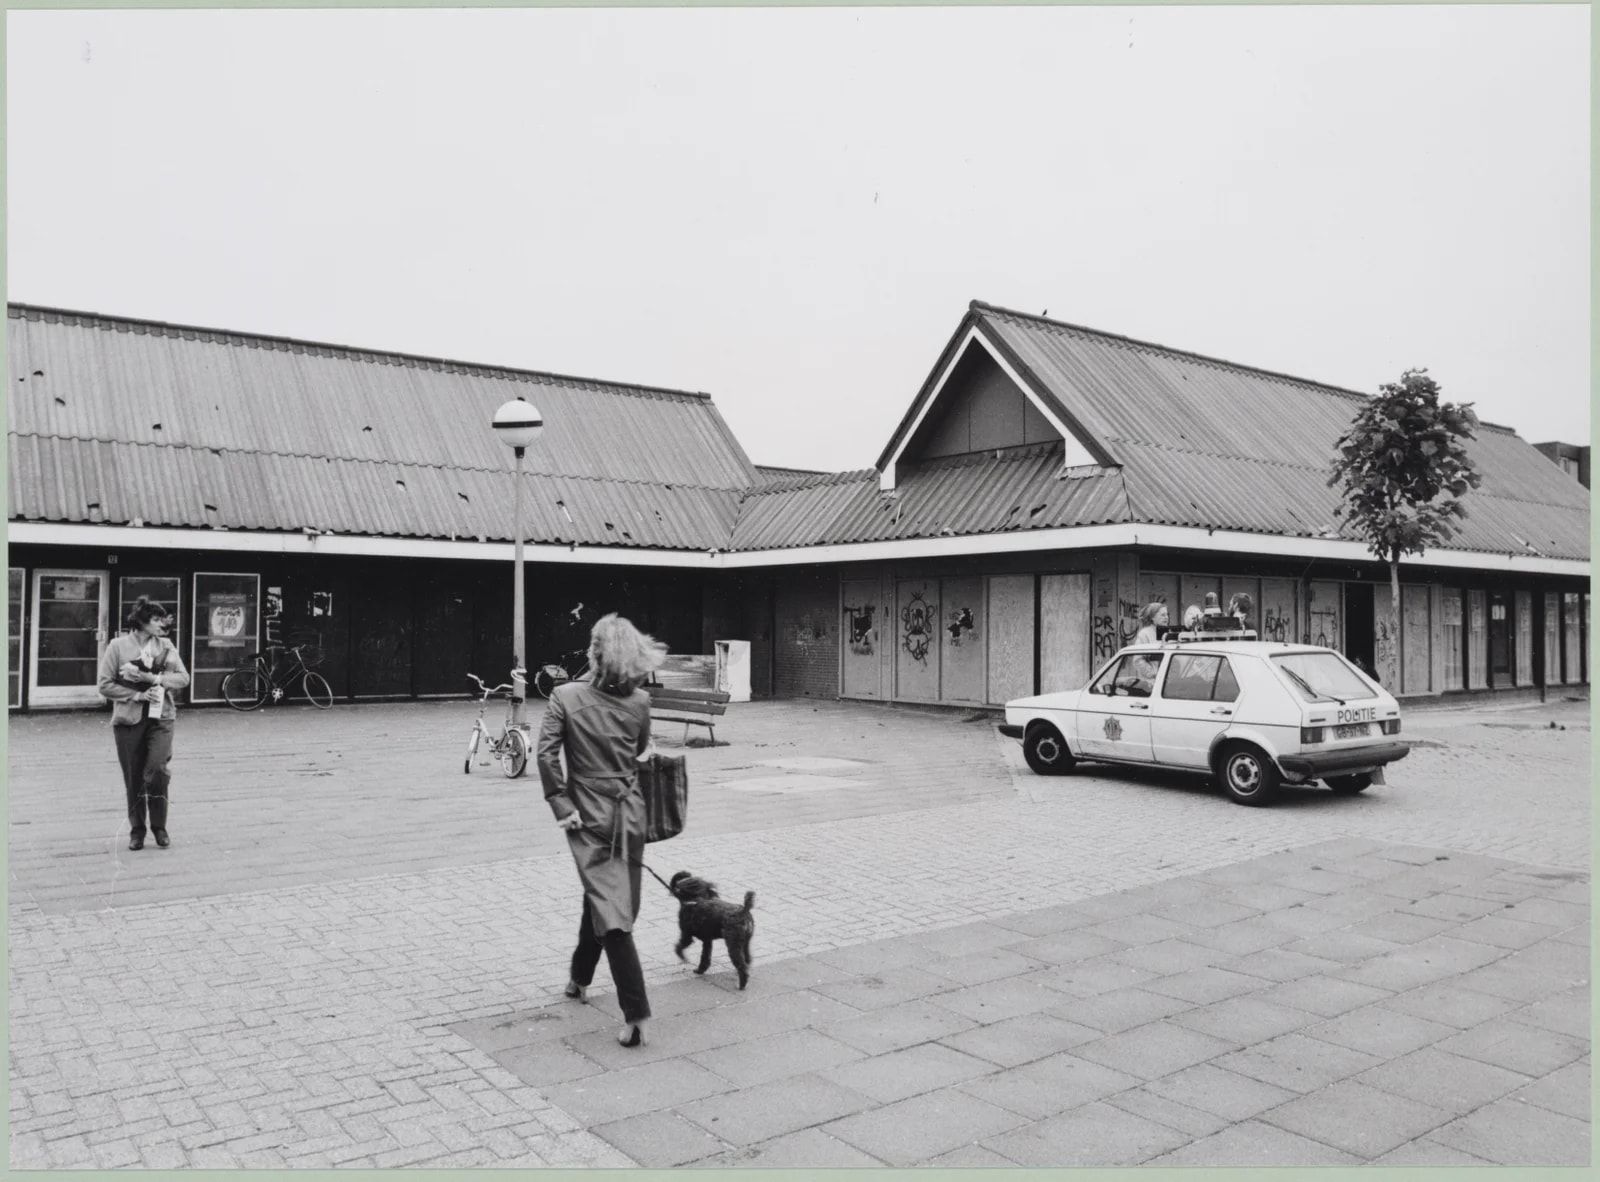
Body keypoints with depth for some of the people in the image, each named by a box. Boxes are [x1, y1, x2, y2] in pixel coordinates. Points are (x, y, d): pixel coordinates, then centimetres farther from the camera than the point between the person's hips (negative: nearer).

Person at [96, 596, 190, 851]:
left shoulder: (165, 645, 5)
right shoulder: (118, 646, -2)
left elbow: (183, 677, 1)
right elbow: (106, 685, -4)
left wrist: (154, 679, -14)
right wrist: (137, 695, -13)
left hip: (161, 717, 1)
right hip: (129, 719, -1)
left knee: (157, 771, -13)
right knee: (133, 779, 5)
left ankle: (159, 827, 4)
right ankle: (137, 830, 21)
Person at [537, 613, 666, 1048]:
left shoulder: (566, 697, -11)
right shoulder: (639, 701, -2)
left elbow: (546, 753, -16)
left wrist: (560, 804, -10)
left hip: (588, 815, -3)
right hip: (629, 811, 3)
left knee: (609, 909, -1)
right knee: (602, 897, 22)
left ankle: (635, 1013, -7)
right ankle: (580, 977, 39)